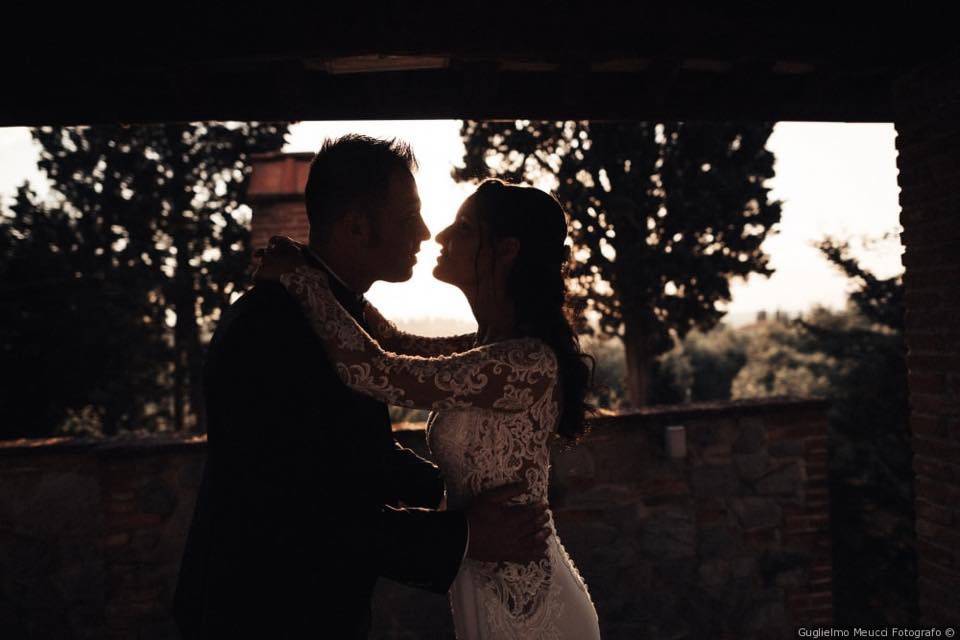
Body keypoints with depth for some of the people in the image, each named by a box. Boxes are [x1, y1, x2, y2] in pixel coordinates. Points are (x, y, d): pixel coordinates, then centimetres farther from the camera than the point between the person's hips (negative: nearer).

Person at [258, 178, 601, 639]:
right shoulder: (491, 352, 5)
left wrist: (299, 278, -15)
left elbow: (373, 370, -26)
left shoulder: (527, 363, -24)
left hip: (519, 602, -8)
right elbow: (399, 346, 17)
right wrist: (322, 275, 7)